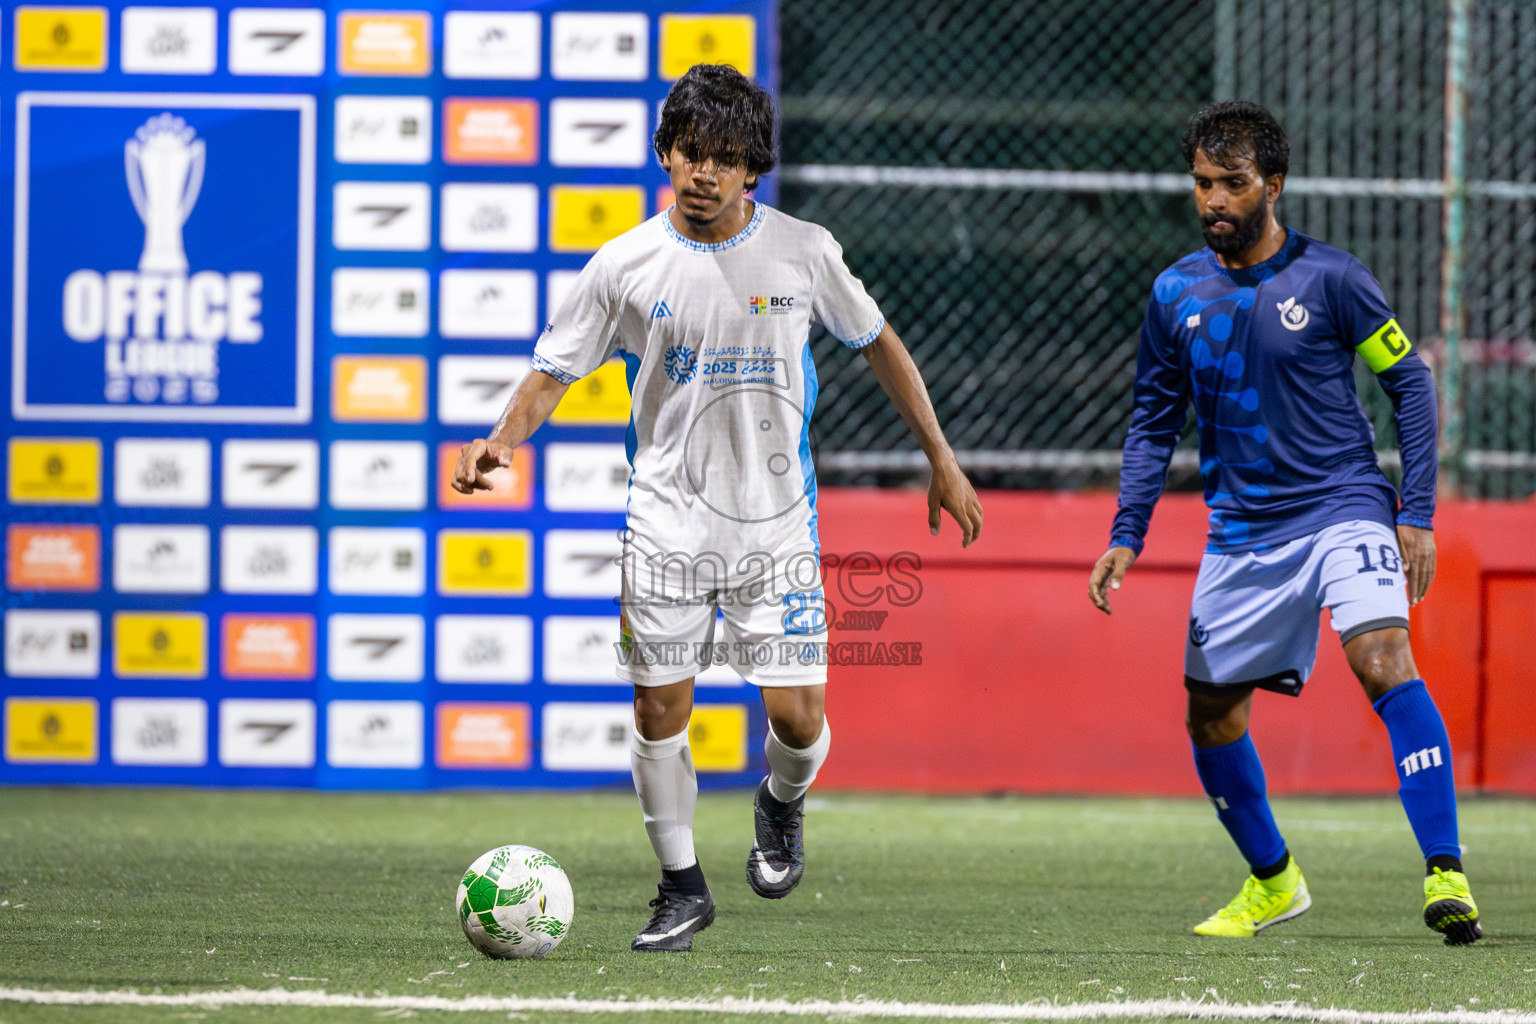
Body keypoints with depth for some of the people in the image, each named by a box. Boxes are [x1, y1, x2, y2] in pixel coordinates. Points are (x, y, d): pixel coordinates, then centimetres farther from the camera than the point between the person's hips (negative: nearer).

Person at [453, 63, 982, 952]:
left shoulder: (803, 251, -2)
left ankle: (782, 807, 28)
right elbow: (555, 372, 2)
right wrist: (502, 440, -18)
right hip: (668, 521, 0)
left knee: (798, 717, -6)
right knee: (659, 712, -1)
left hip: (777, 522, 0)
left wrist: (942, 461, 11)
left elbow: (879, 344, 10)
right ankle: (682, 887, 16)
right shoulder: (625, 266, -3)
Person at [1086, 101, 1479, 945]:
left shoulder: (1328, 276, -7)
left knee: (1383, 660, -26)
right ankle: (1272, 881, 31)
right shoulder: (1176, 294, 4)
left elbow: (1409, 383, 0)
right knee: (1208, 711, 8)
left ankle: (1445, 876, -28)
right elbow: (1154, 422, 14)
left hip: (1343, 508, -5)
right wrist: (1126, 535, 6)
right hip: (1241, 533, 5)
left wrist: (1416, 514, -5)